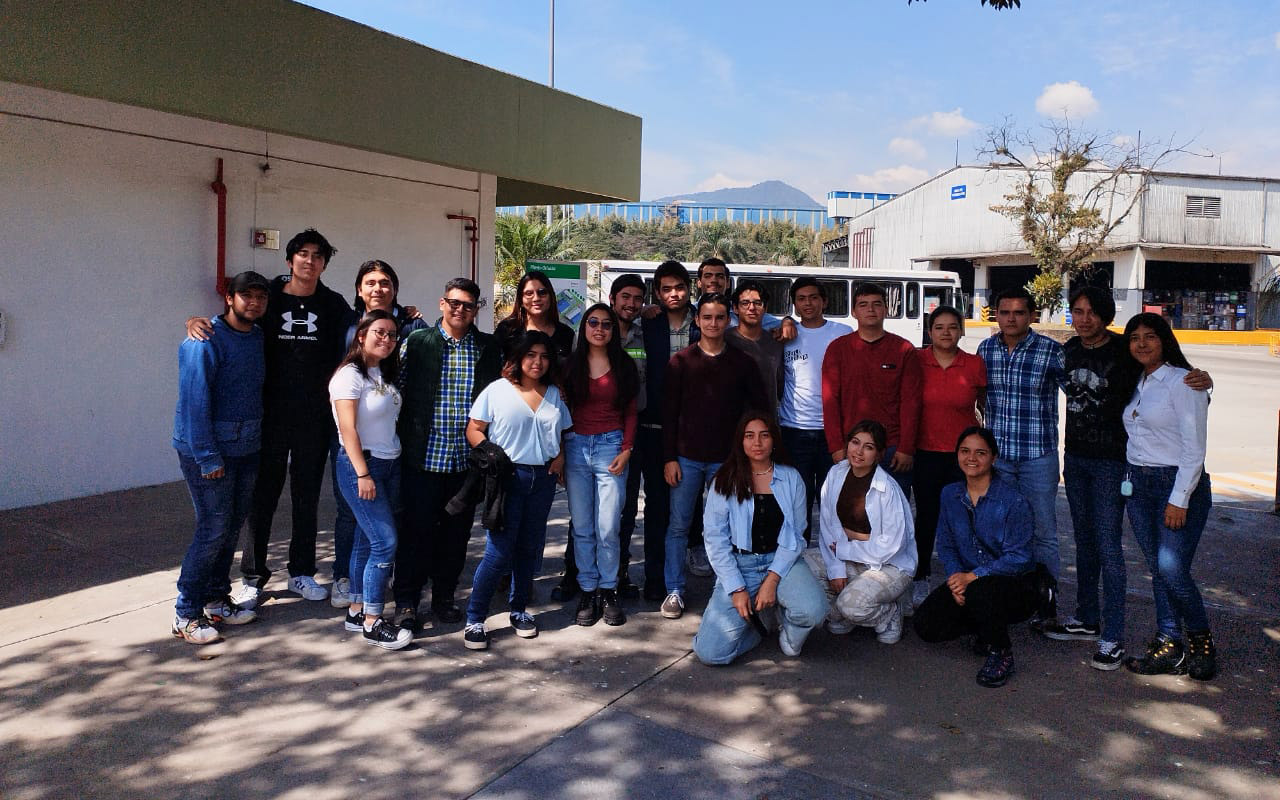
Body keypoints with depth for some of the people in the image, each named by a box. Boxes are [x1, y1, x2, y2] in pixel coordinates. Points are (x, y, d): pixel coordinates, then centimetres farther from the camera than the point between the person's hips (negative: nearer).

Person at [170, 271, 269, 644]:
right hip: (209, 449, -7)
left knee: (232, 527, 12)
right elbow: (194, 401, -17)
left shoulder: (258, 338, 9)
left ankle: (216, 599, 26)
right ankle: (186, 613, 6)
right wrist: (208, 457, -19)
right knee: (214, 528, -6)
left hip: (246, 448, 7)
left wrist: (258, 441, 8)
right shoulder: (205, 341, -13)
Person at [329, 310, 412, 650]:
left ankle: (357, 610, 20)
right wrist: (363, 474, -19)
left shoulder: (385, 375, 13)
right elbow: (348, 428, -16)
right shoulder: (350, 375, -11)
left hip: (390, 465, 8)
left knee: (367, 540, 11)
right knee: (385, 542, -10)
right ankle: (372, 623, -2)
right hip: (361, 465, -8)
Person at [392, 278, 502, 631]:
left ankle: (444, 596, 25)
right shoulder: (416, 343, 1)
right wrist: (402, 441, -2)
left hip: (467, 458, 2)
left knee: (457, 532, 11)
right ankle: (406, 601, 13)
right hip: (423, 455, -2)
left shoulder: (490, 348, 7)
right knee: (417, 529, 1)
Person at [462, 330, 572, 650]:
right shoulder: (497, 390, -2)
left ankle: (519, 610, 28)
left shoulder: (554, 395, 12)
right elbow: (474, 429, -2)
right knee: (499, 550, -8)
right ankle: (474, 620, 4)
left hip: (542, 478, 5)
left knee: (530, 547, 12)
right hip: (507, 477, -5)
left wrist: (560, 456, 2)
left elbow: (563, 432, 20)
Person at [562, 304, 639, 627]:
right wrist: (559, 452, 1)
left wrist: (626, 450, -3)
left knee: (608, 528, -5)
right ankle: (587, 591, 12)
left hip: (610, 446, -1)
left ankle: (608, 591, 9)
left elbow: (630, 412, 8)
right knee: (582, 527, 3)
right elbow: (562, 409, 8)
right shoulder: (571, 364, 8)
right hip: (575, 447, 1)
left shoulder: (623, 366, 7)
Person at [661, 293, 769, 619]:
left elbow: (759, 409, 8)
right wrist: (669, 458, -5)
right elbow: (668, 412, 0)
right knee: (679, 525, 4)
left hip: (727, 458, 1)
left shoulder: (743, 363, 4)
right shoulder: (681, 361, 1)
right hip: (687, 457, 0)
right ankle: (674, 591, 15)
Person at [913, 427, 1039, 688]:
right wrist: (955, 577, -14)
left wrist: (972, 577, -26)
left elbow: (1018, 558, -19)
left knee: (980, 592, -39)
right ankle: (989, 626, 14)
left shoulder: (1012, 500, -16)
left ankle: (1001, 654, -9)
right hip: (967, 580, 6)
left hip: (1014, 585, -5)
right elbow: (945, 545, 6)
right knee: (925, 624, -13)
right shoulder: (950, 495, 2)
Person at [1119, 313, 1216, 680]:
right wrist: (1130, 481, 9)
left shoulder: (1182, 382, -9)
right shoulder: (1137, 382, 13)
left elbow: (1194, 448, -13)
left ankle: (1201, 642, 10)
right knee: (1157, 569, 8)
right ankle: (1169, 647, 14)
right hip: (1138, 484, 7)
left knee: (1172, 569, -12)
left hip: (1178, 484, -7)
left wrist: (1179, 499, -17)